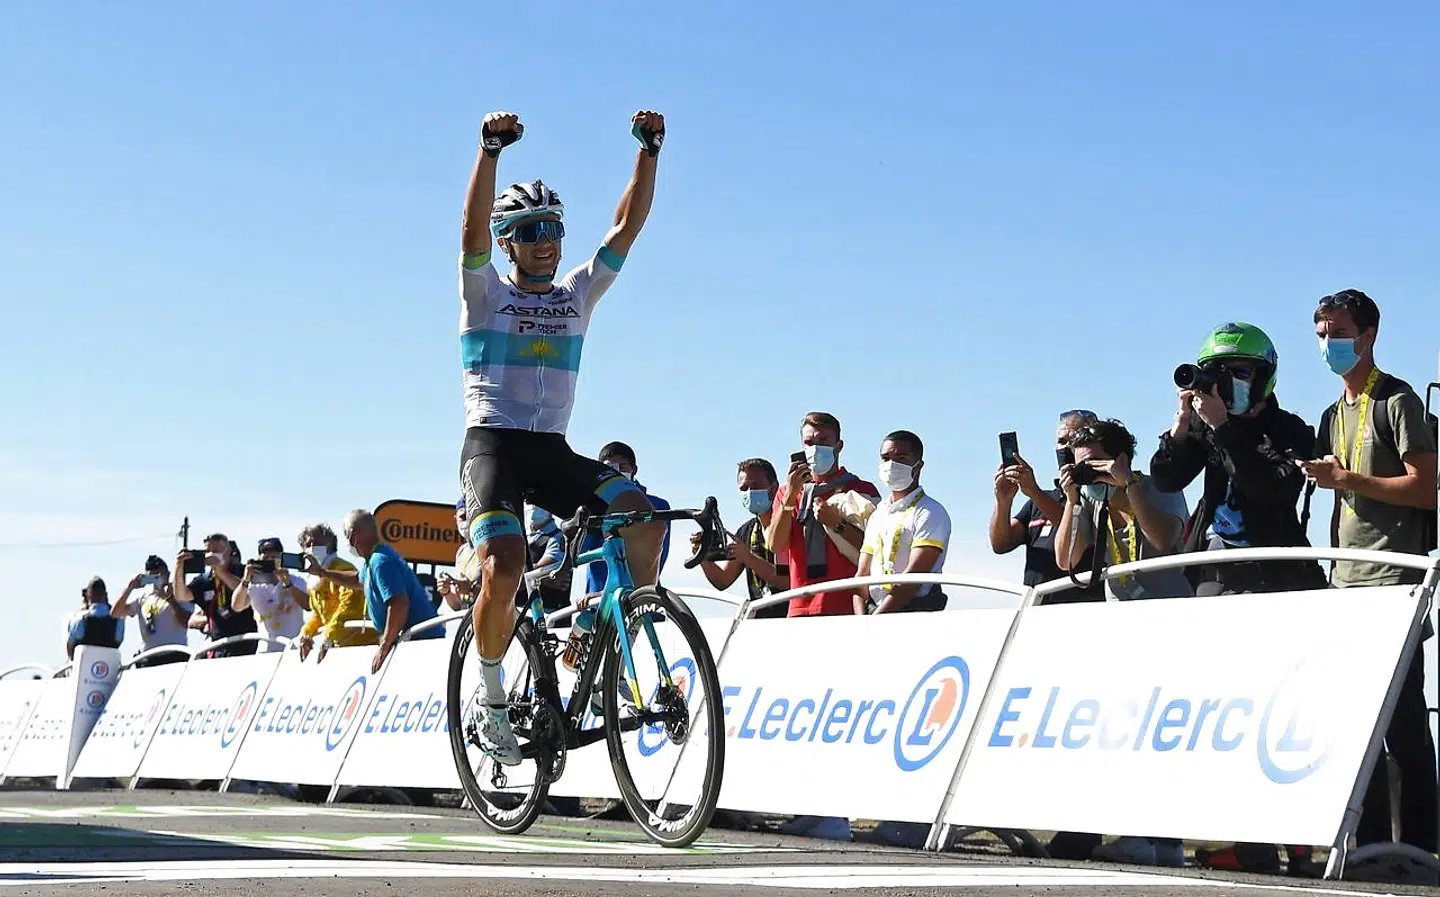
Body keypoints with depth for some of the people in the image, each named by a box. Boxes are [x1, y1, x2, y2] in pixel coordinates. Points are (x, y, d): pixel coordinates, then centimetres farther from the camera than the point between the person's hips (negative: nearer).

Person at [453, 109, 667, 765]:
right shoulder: (486, 292, 4)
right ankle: (489, 697, -5)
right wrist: (490, 149, -27)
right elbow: (474, 227, -14)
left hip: (554, 449, 4)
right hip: (493, 444, -4)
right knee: (504, 569, -26)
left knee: (641, 515, -22)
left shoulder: (578, 293, 15)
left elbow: (627, 226, 6)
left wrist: (649, 150, -5)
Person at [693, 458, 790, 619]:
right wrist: (704, 559, -1)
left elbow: (791, 581, -17)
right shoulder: (747, 531, 16)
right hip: (757, 620, 6)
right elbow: (722, 581, 17)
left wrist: (749, 558, -22)